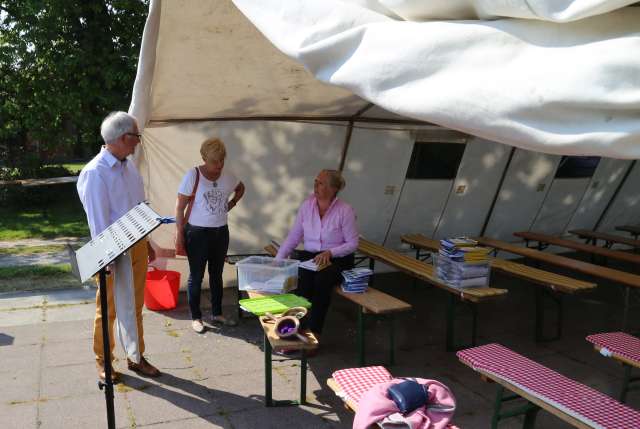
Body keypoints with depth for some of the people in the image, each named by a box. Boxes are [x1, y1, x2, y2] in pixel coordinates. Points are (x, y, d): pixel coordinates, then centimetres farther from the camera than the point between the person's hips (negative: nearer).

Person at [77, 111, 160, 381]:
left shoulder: (129, 166, 7)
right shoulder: (95, 173, -16)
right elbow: (97, 221, -18)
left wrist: (147, 243, 18)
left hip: (137, 245, 7)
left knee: (135, 307, 15)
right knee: (108, 310, 8)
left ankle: (136, 357, 28)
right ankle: (103, 361, 25)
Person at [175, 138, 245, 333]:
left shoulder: (227, 175, -1)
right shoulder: (193, 175, -14)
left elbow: (241, 188, 23)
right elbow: (180, 208, -11)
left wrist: (232, 203, 6)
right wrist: (179, 236, -13)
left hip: (221, 232, 5)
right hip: (197, 233, -5)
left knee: (217, 274, 16)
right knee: (196, 277, 5)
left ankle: (217, 313, 30)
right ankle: (196, 317, 19)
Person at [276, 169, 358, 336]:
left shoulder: (345, 210, -10)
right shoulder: (307, 205, 2)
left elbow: (352, 244, -6)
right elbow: (293, 237, 6)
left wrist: (330, 252, -21)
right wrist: (278, 260, -3)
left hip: (337, 259, -3)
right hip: (309, 256, 3)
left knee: (322, 280, -33)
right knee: (301, 279, -29)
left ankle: (314, 332, -22)